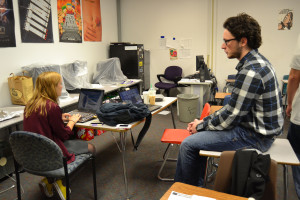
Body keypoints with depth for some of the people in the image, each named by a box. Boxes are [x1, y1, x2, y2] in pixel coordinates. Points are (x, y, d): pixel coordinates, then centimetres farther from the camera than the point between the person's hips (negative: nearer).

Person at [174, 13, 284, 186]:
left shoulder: (251, 71, -26)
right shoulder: (256, 61, 7)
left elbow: (230, 117, -23)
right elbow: (233, 106, 11)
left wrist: (202, 125, -6)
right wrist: (205, 121, 6)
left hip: (255, 136, -10)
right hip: (254, 127, 10)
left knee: (188, 144, -10)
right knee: (199, 135, 18)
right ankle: (196, 186, 27)